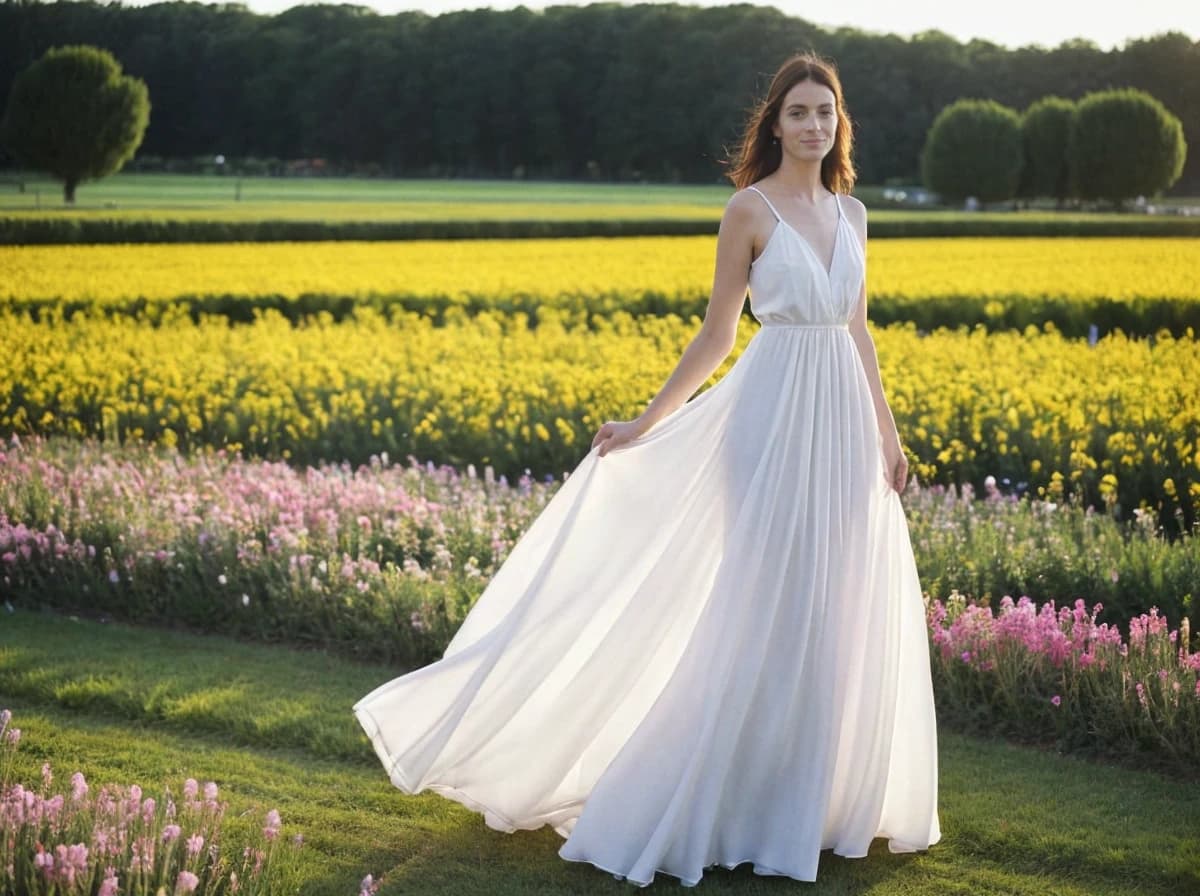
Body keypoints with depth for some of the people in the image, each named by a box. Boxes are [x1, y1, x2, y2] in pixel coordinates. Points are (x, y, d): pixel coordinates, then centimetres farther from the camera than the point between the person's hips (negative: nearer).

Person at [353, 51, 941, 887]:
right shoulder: (750, 209, -5)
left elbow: (859, 331, 16)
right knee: (765, 603, -5)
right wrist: (647, 423, -8)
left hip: (842, 418, 6)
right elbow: (717, 334, -3)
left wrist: (888, 433, 13)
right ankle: (738, 800, 5)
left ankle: (826, 792, 20)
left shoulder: (851, 213, 13)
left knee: (847, 604, 7)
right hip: (777, 415, -6)